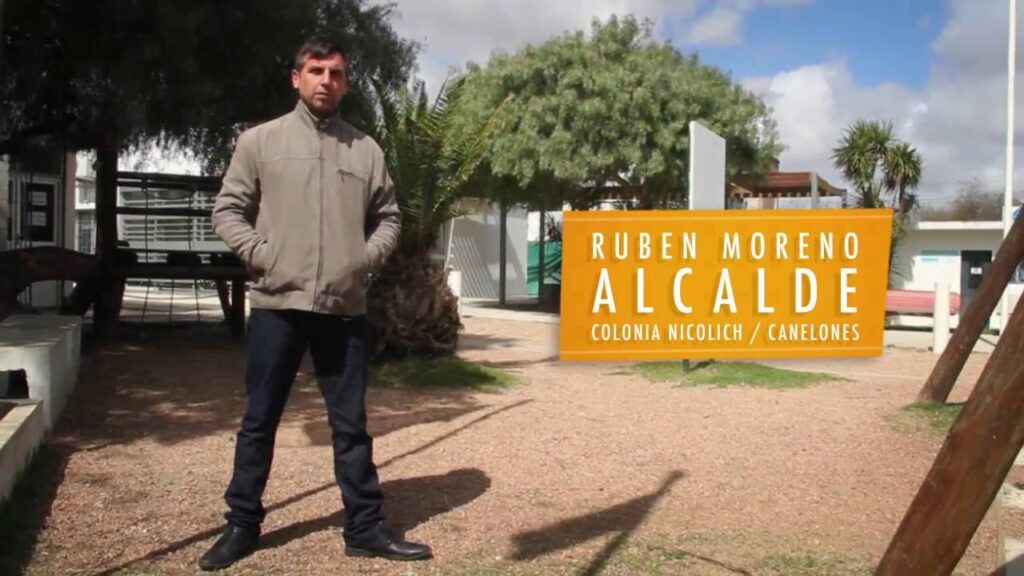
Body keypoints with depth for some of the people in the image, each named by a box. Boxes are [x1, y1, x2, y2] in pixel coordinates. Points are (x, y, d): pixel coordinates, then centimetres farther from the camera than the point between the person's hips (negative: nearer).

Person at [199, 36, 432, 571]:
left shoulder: (366, 149, 8)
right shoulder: (259, 140, 3)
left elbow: (388, 216, 15)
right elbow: (227, 210, 3)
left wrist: (369, 257, -1)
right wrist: (260, 254, -9)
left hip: (344, 309, 2)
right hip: (276, 305, -1)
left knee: (351, 425, 9)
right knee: (259, 421, 8)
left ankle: (365, 527, 18)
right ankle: (242, 526, 21)